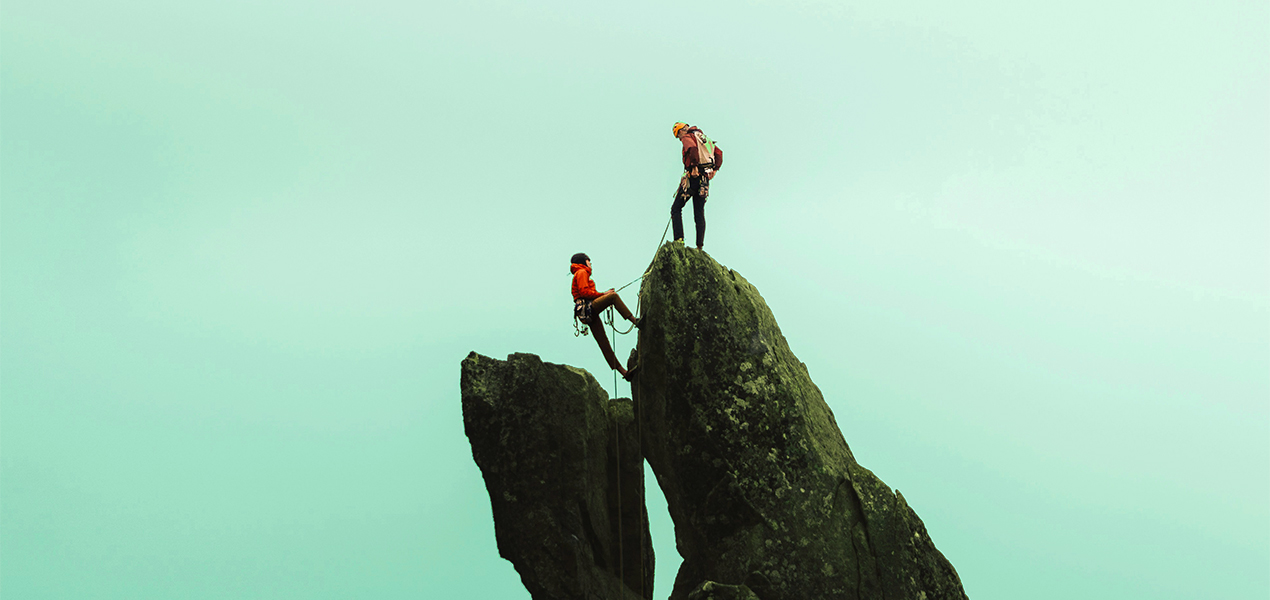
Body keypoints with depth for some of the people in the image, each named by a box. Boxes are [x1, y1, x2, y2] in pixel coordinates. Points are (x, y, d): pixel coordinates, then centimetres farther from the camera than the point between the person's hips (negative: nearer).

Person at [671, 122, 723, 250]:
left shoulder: (687, 137, 0)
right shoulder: (705, 138, 23)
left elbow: (693, 148, -22)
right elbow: (719, 152, 19)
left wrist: (694, 166, -24)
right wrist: (715, 169, 13)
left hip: (693, 176, -7)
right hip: (705, 178, 7)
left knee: (676, 209, 1)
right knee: (700, 213, 7)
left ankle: (679, 239, -13)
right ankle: (700, 245, -1)